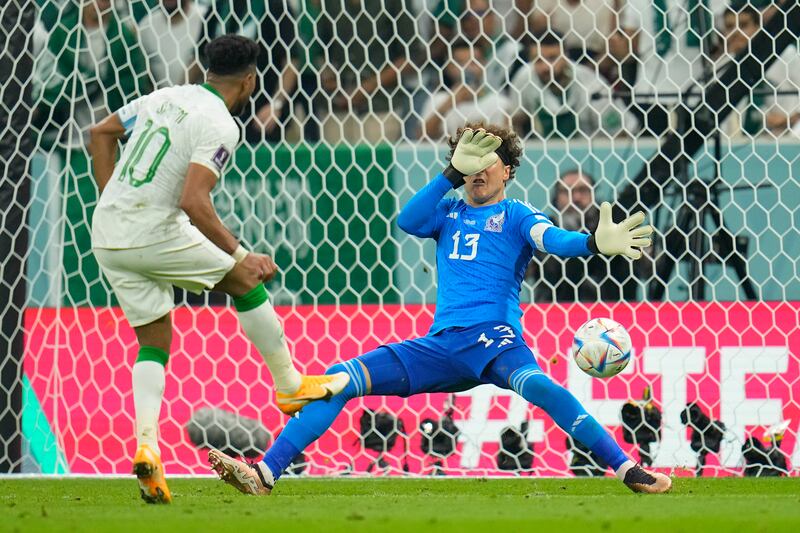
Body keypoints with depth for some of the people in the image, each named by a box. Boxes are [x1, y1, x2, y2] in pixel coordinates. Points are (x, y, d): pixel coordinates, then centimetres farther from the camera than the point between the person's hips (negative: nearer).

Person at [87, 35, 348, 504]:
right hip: (154, 233, -7)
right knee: (245, 279, 13)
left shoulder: (164, 97, 12)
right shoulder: (220, 126, -12)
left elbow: (102, 133, 22)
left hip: (107, 235, 7)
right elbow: (193, 201, -24)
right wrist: (239, 254, -18)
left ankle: (146, 446, -5)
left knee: (154, 343, 13)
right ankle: (290, 386, 21)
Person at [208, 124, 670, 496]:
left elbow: (554, 239, -14)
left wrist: (594, 243, -36)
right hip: (442, 345, 5)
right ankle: (266, 473, -11)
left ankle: (629, 471, -35)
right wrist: (454, 172, -8)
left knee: (538, 385, -37)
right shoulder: (447, 212, 19)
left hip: (496, 341, -5)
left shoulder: (515, 215, 6)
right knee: (341, 379, -8)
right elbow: (407, 222, -2)